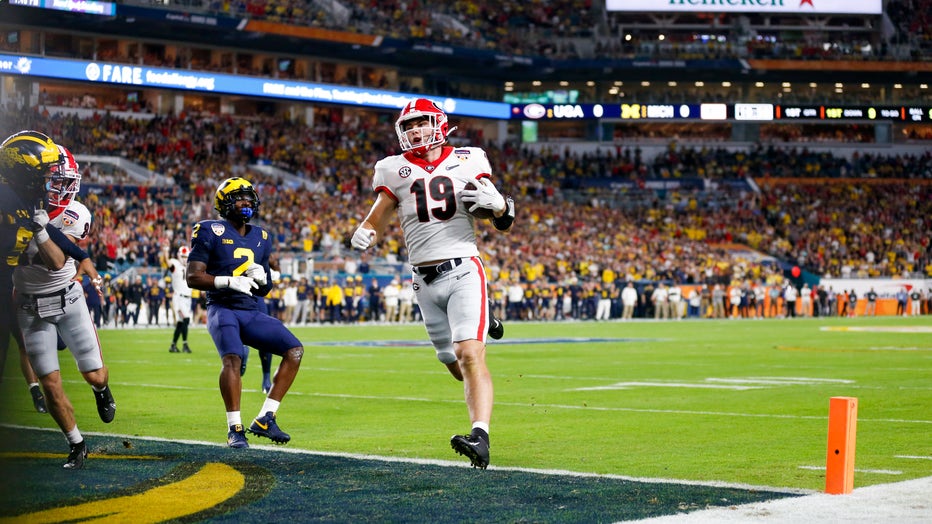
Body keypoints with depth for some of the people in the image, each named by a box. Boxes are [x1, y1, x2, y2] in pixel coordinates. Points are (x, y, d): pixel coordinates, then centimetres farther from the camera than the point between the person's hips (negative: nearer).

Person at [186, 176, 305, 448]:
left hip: (252, 313, 6)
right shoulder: (211, 232, -2)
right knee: (233, 358, -31)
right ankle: (235, 429, -23)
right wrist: (229, 281, -22)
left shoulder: (261, 238, 16)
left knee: (294, 350, -7)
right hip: (222, 310, -6)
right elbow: (193, 277, -10)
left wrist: (261, 277, -2)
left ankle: (265, 419, -5)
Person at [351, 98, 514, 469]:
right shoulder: (395, 171, 7)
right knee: (455, 364, 9)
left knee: (469, 356, -18)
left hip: (463, 270, -3)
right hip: (425, 281, 3)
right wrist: (363, 236, -13)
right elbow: (375, 221, 10)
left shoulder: (468, 163, 5)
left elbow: (504, 223, 9)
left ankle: (480, 438, -25)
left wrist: (497, 204, -14)